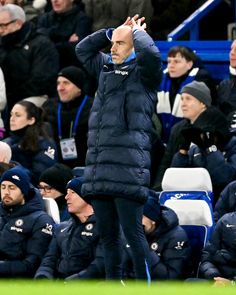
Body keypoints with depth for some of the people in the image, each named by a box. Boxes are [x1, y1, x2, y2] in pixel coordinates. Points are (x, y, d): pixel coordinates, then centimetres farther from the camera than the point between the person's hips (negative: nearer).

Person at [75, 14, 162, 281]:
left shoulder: (143, 73, -1)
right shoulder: (106, 68, 19)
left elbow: (150, 52, -22)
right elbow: (83, 49, 32)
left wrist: (137, 31, -2)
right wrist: (111, 31, 20)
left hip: (127, 168, -8)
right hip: (99, 169, 8)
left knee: (133, 232, -10)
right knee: (107, 235, 12)